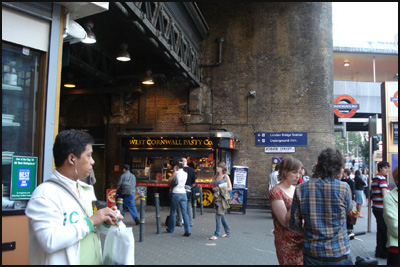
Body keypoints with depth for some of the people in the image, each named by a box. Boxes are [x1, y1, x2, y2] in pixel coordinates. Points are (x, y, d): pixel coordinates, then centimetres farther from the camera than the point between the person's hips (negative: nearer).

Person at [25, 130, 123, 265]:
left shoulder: (87, 189, 7)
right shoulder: (45, 193, -19)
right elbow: (50, 241, -29)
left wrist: (106, 222, -6)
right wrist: (90, 222, -22)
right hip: (67, 261, -8)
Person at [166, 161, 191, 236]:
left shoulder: (176, 173, -7)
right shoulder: (186, 174, 8)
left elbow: (169, 180, 2)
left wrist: (174, 171, 5)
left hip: (176, 194, -4)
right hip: (183, 194, 4)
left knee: (172, 212, 13)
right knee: (185, 213, 1)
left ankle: (171, 229, 25)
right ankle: (188, 231, -7)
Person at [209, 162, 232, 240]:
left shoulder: (226, 176, -4)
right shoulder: (216, 176, 14)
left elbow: (230, 188, -6)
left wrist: (220, 189, -14)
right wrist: (214, 189, -2)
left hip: (223, 198, -7)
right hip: (217, 197, 7)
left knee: (218, 215, -11)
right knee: (221, 215, 13)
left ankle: (217, 234, -7)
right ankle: (227, 232, 26)